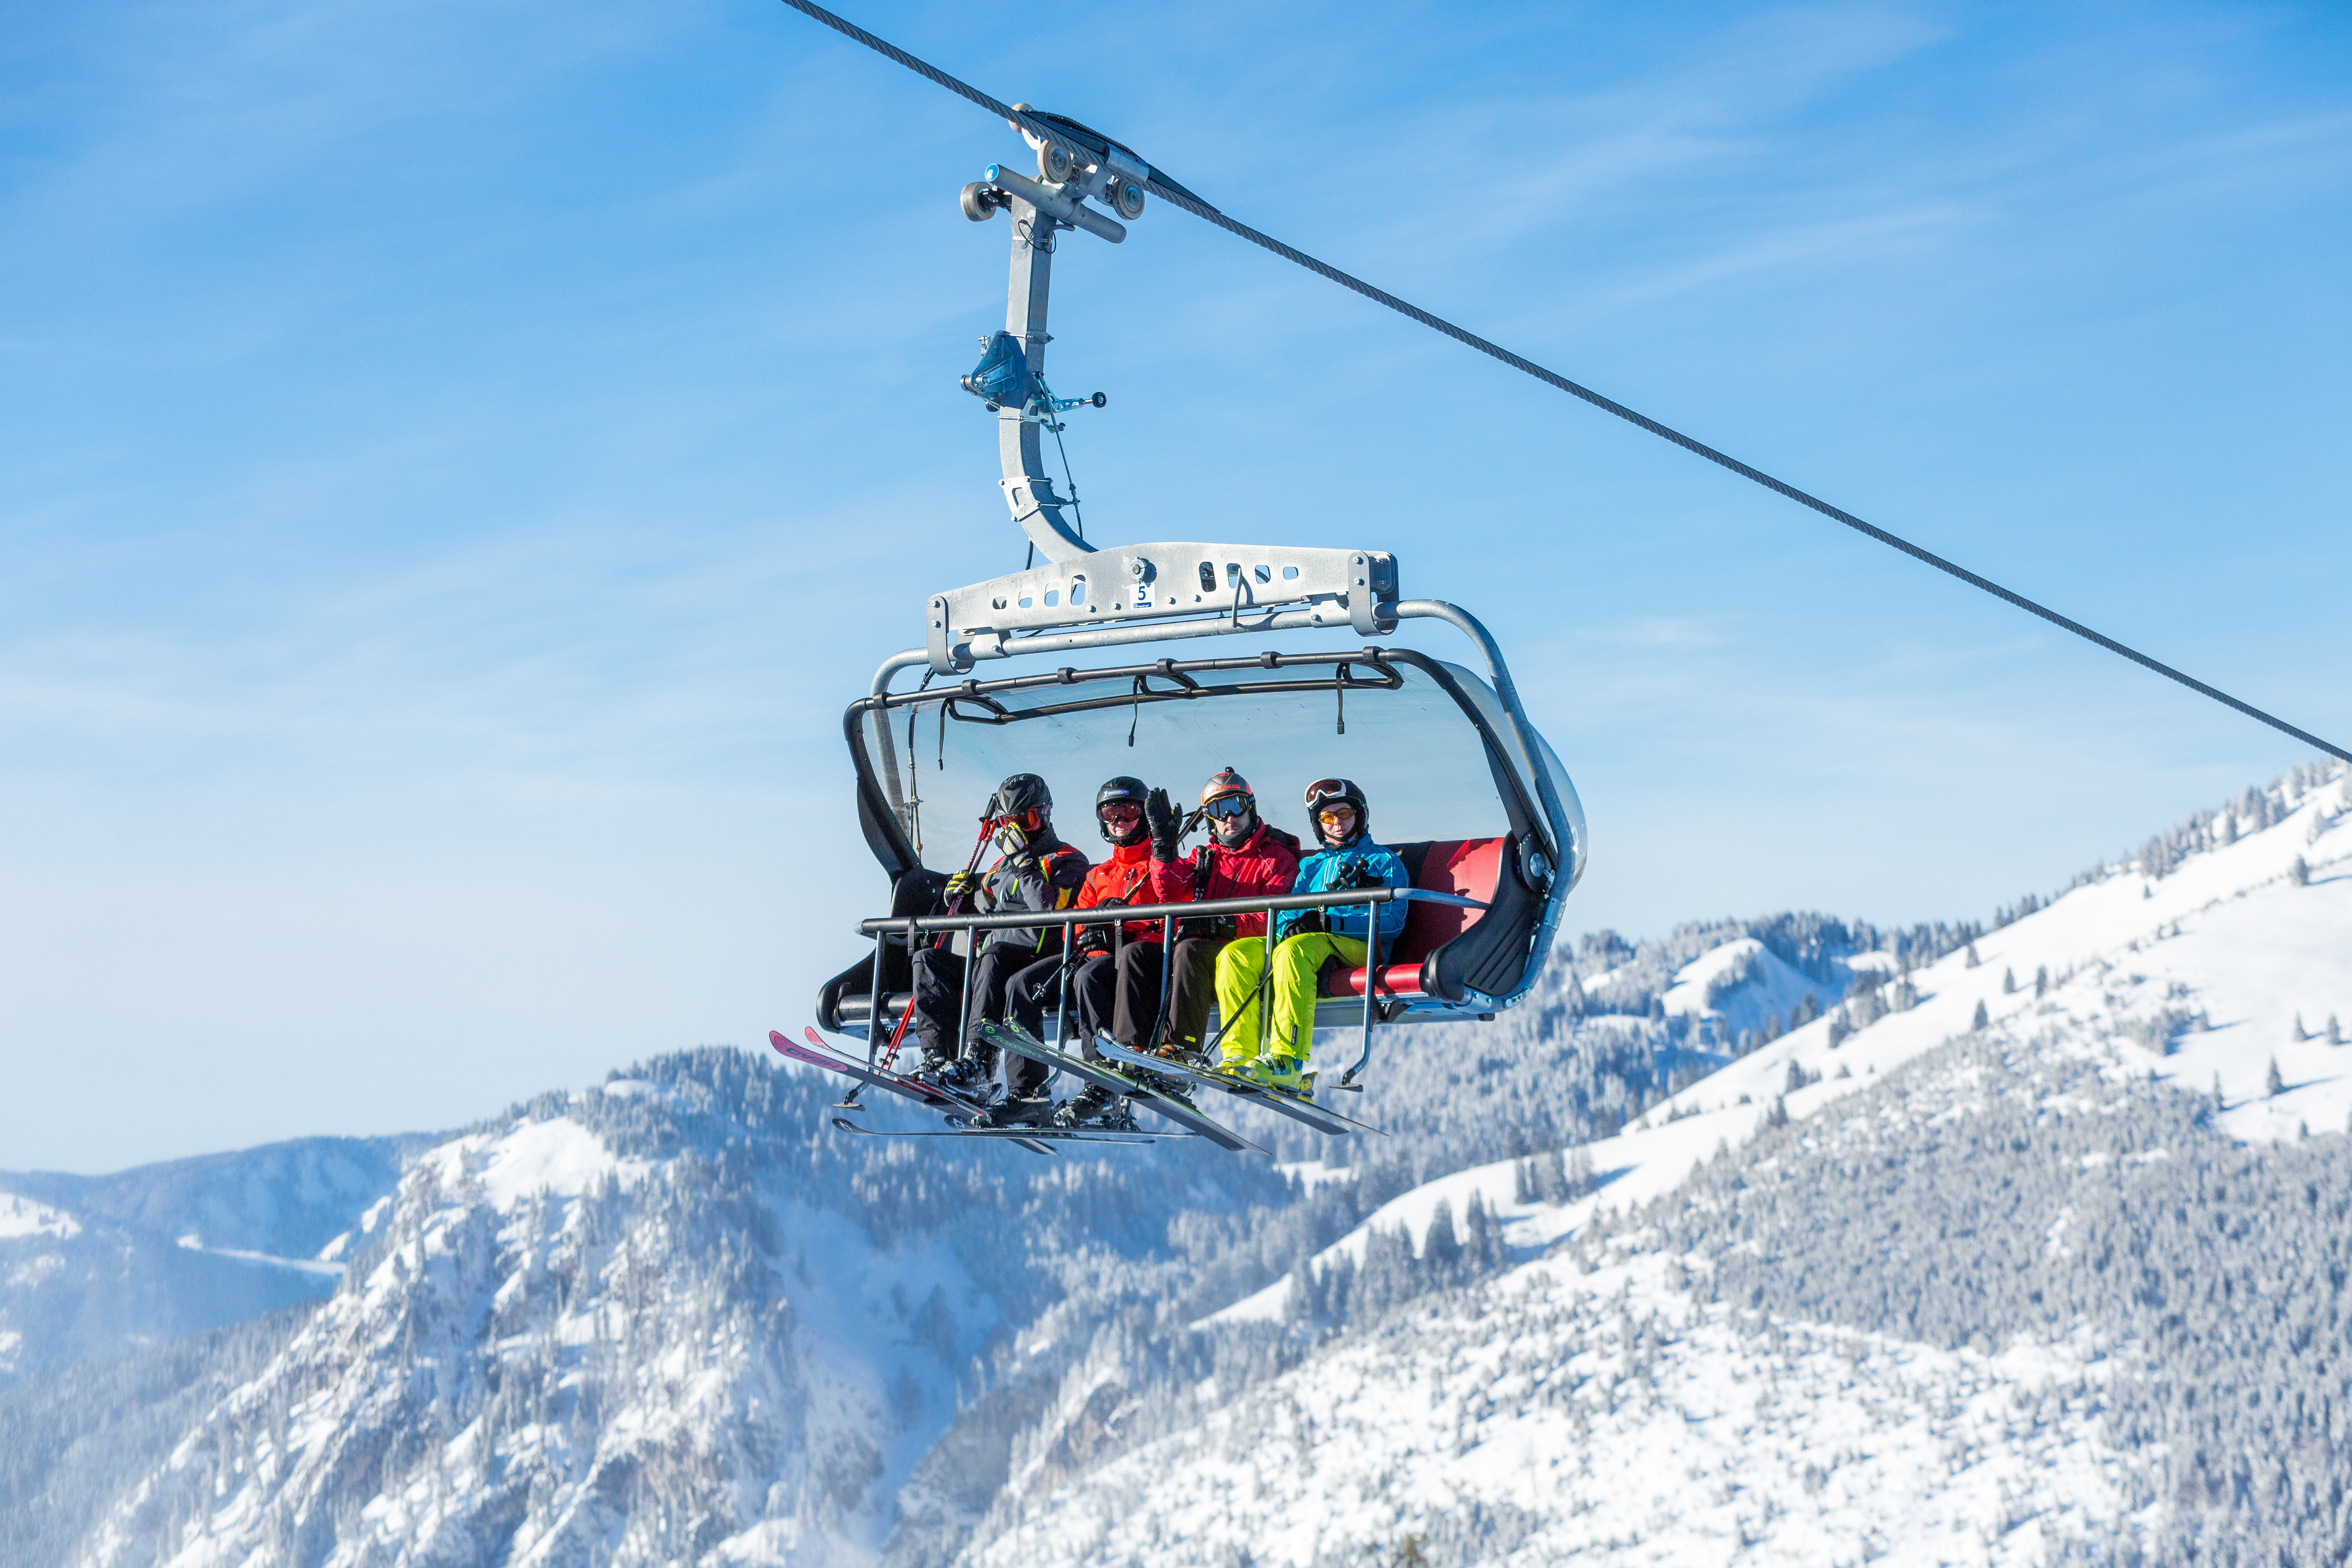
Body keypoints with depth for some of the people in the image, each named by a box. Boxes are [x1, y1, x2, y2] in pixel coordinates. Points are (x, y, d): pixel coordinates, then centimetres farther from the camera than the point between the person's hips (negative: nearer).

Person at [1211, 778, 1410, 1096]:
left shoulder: (1384, 862, 13)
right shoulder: (1310, 866, 31)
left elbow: (1392, 921, -3)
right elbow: (1286, 913, 21)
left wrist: (1330, 923, -15)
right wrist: (1290, 926, -6)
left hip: (1358, 948, -6)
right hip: (1302, 940, 6)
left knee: (1294, 950, -38)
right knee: (1235, 955, -21)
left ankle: (1288, 1063, -47)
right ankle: (1241, 1057, -33)